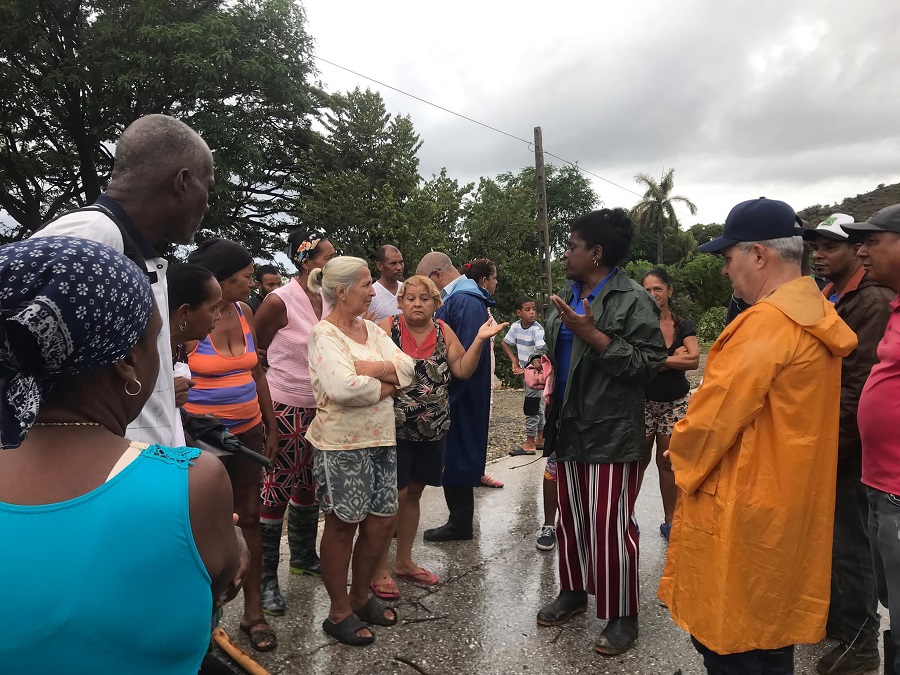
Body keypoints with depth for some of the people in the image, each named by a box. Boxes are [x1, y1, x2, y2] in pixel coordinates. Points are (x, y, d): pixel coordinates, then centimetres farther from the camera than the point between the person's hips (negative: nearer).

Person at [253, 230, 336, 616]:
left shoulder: (327, 300, 4)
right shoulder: (280, 301, -16)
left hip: (318, 407, 7)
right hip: (284, 409, -7)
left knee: (308, 485, 18)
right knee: (275, 491, -1)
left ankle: (304, 558, 37)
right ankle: (266, 580, 12)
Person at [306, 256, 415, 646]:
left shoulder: (371, 329, 8)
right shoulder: (324, 334, -14)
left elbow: (406, 367, -3)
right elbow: (344, 388, -28)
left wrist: (366, 368, -18)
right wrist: (386, 385, -13)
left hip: (381, 438, 7)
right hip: (341, 443, -7)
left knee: (382, 520, 13)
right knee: (343, 525, 6)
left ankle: (360, 597, 34)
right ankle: (339, 613, 24)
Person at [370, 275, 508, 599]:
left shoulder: (443, 331, 5)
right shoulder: (388, 328, -7)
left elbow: (462, 369, 1)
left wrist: (479, 340, -9)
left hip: (432, 429, 5)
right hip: (395, 428, -5)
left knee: (413, 493, 16)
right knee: (394, 495, -2)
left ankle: (404, 561, 32)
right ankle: (379, 569, 14)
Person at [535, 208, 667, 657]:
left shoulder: (632, 300, -12)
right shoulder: (568, 298, 13)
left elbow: (649, 362, -19)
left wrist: (594, 335, -23)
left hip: (611, 433, -7)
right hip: (568, 429, 8)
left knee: (609, 527, -1)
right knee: (570, 518, 17)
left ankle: (622, 617, 17)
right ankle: (573, 593, 35)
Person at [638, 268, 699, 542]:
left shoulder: (684, 325, 4)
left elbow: (694, 360, -11)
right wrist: (675, 358, -11)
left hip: (676, 403, 2)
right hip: (643, 401, -2)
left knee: (668, 461, 7)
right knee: (640, 459, 0)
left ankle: (669, 521, 20)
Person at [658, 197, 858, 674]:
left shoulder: (765, 322, -22)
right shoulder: (817, 317, 8)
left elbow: (712, 418, -20)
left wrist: (683, 462, -2)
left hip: (743, 510, -9)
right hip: (788, 504, 9)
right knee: (771, 632, 21)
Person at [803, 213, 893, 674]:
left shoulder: (874, 303, -16)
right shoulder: (825, 300, 12)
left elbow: (859, 385, -22)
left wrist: (832, 441, -19)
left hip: (845, 446, -8)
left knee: (849, 546, 3)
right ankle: (832, 614, 37)